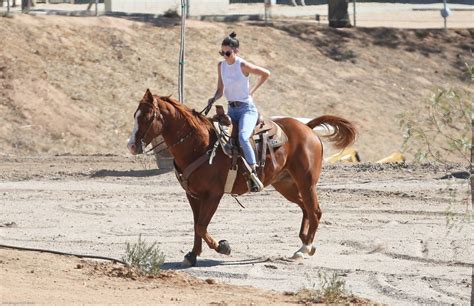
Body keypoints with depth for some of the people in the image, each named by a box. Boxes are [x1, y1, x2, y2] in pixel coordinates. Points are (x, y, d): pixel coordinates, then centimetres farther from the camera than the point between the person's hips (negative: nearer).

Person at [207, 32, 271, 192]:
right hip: (232, 109, 7)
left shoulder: (243, 66, -12)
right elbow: (221, 90, 13)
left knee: (243, 138, -30)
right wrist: (214, 98, -8)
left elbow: (266, 74, -3)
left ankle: (254, 174, -25)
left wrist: (252, 91, -3)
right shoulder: (221, 66, 6)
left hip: (247, 108, -7)